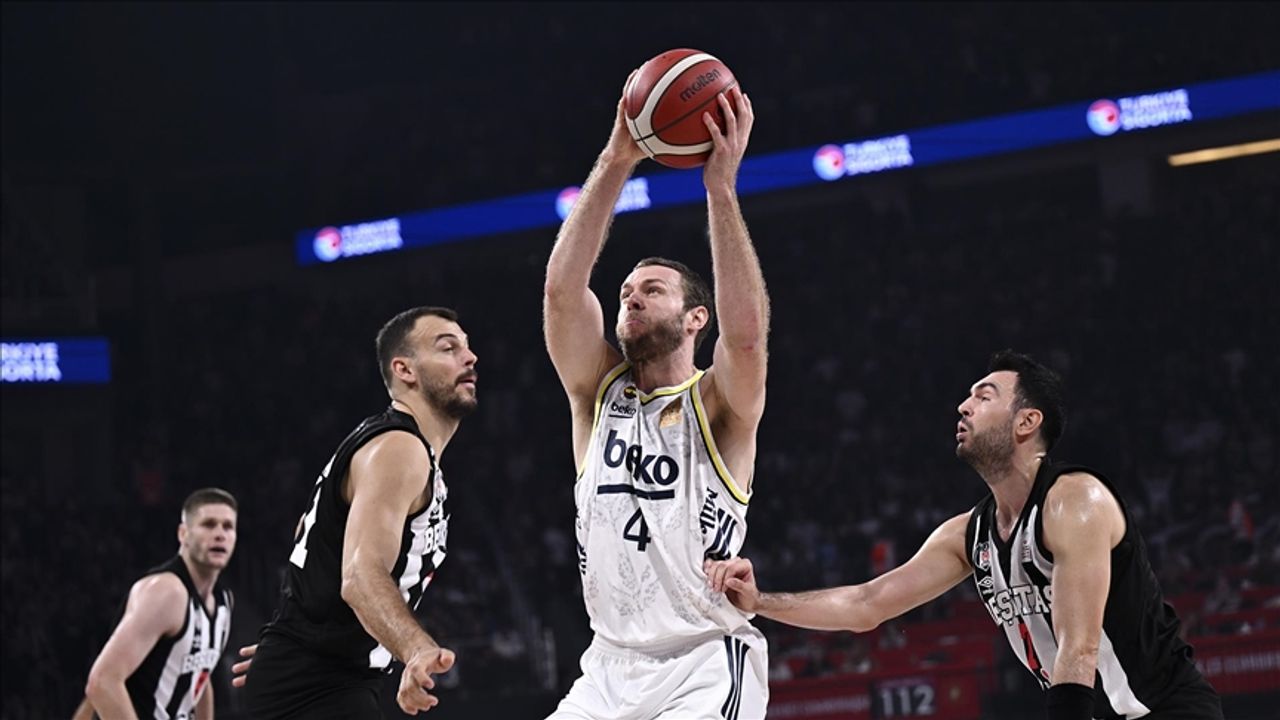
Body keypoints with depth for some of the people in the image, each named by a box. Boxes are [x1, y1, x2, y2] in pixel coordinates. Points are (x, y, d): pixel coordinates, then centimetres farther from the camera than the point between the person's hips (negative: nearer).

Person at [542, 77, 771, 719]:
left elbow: (746, 330, -21)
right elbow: (563, 288, -5)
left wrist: (721, 187, -25)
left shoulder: (718, 406, 0)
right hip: (611, 665, 5)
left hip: (706, 666, -5)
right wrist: (615, 164, -14)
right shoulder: (598, 391, 10)